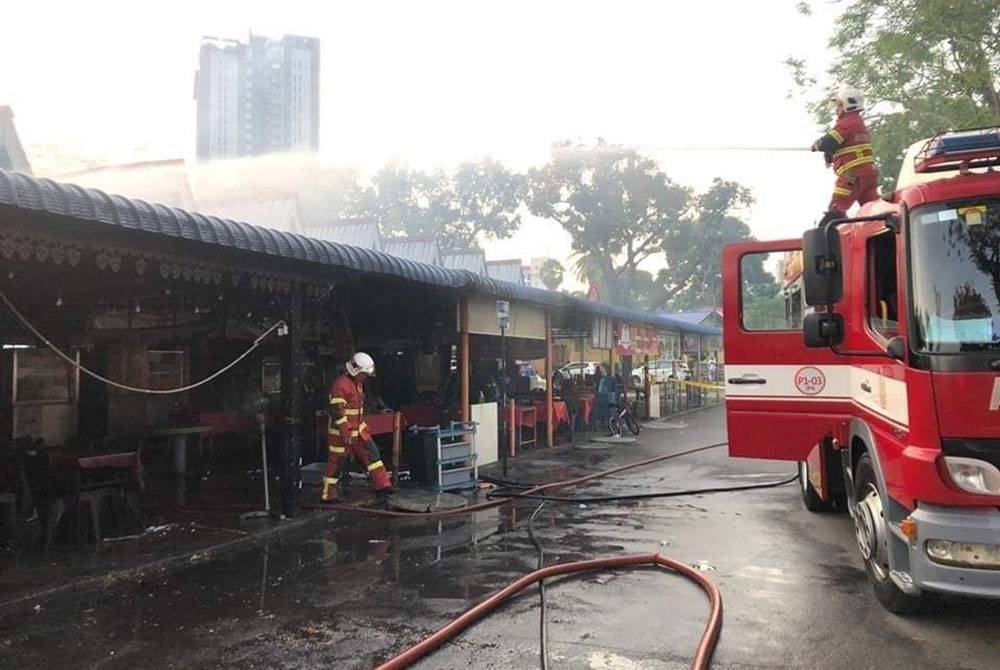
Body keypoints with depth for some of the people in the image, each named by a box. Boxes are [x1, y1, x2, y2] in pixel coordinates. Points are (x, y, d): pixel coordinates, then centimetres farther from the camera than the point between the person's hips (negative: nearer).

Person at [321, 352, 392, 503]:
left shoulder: (358, 383, 11)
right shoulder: (340, 384, -20)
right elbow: (337, 411, -23)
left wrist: (362, 425, 24)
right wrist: (346, 434, -25)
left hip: (358, 430, 9)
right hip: (341, 433, -9)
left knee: (372, 453, 3)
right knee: (336, 463, 1)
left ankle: (382, 485, 8)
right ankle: (328, 496, 15)